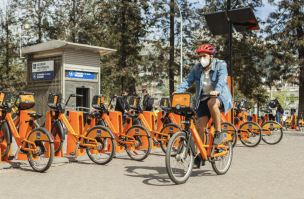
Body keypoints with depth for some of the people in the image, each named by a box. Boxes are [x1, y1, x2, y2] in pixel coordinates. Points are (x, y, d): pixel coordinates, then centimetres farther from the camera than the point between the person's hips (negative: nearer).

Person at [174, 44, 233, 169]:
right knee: (199, 126, -9)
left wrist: (217, 90, -44)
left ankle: (218, 132, -21)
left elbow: (222, 79, -23)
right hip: (203, 100, 4)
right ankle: (199, 155, 0)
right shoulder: (197, 68, 8)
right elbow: (188, 80, -2)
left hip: (221, 97, -4)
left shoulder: (220, 65, -5)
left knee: (212, 102, -39)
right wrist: (178, 91, -21)